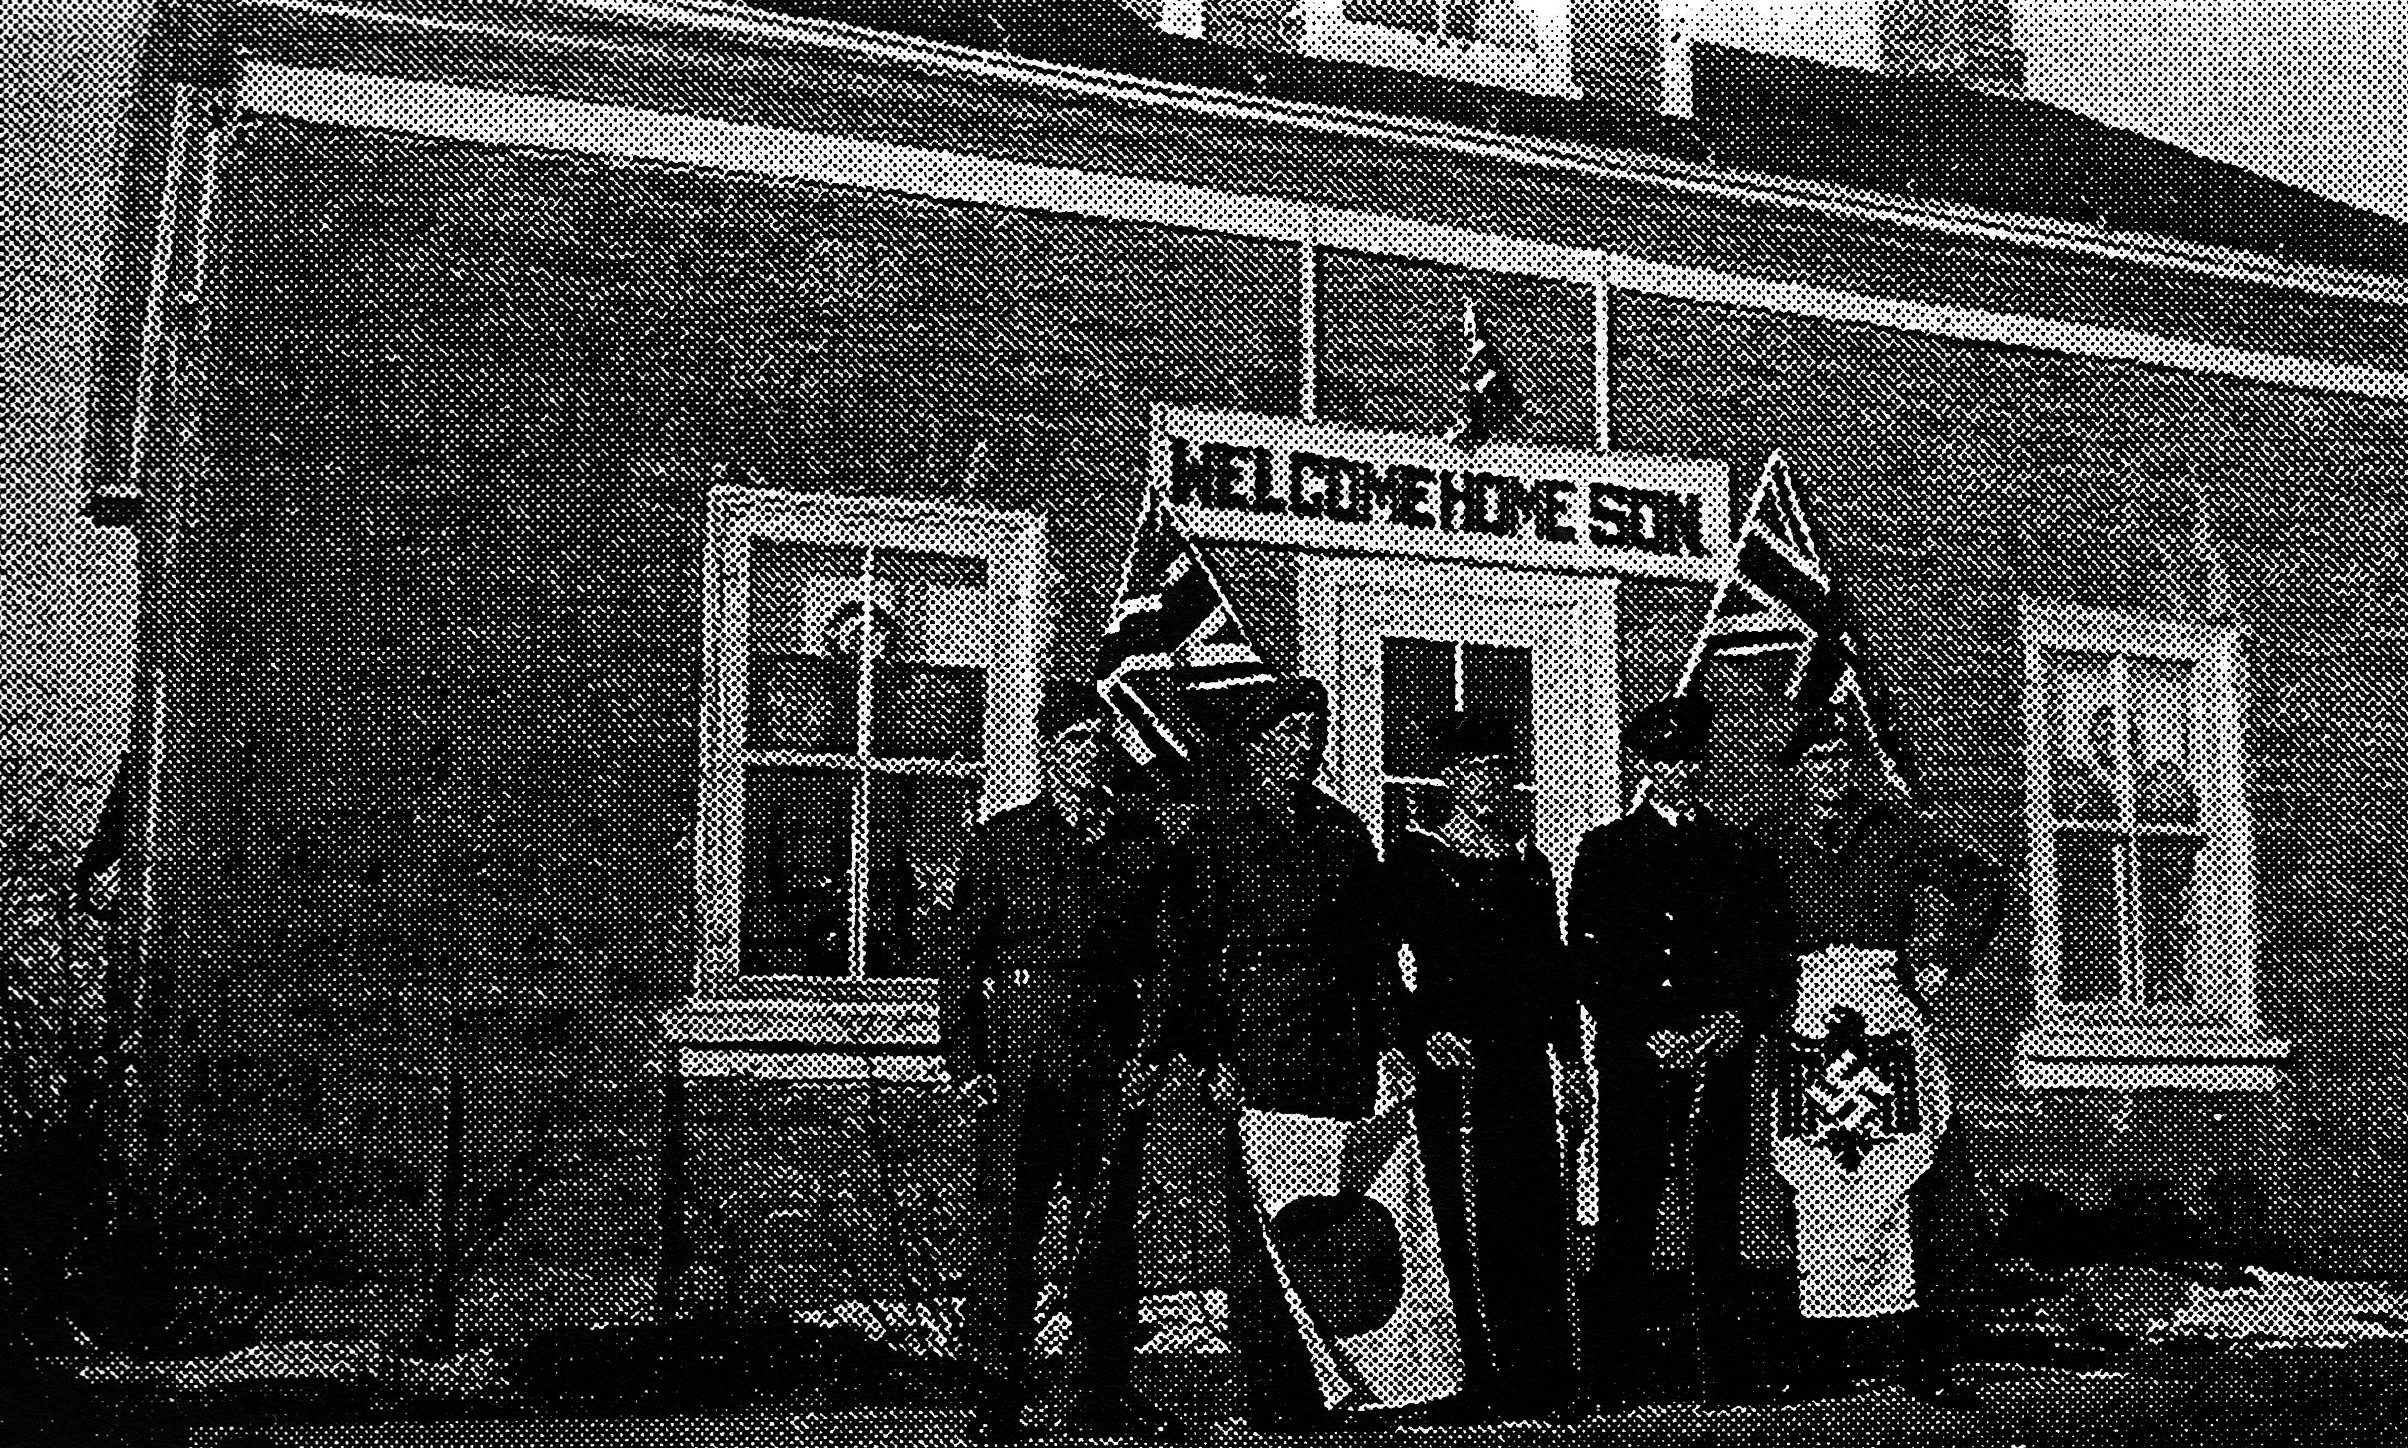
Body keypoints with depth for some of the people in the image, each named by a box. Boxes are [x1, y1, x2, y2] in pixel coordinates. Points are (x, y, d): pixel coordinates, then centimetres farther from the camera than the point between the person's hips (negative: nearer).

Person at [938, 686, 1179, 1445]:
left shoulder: (1141, 842, 12)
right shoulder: (1000, 841, 6)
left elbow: (1164, 956, 12)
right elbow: (960, 957, 4)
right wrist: (965, 1059, -5)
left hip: (1111, 1052, 3)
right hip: (1019, 1047, -2)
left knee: (1108, 1225, 6)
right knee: (1007, 1222, -3)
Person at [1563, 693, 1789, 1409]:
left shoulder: (1743, 855, 16)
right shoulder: (1604, 850, 7)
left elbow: (1765, 957, 12)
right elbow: (1588, 959, 0)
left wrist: (1735, 1021, -6)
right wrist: (1650, 1035, -9)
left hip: (1720, 1062, 2)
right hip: (1635, 1063, -2)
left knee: (1716, 1227, 2)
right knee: (1626, 1225, -4)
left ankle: (1726, 1380, 7)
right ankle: (1615, 1386, 1)